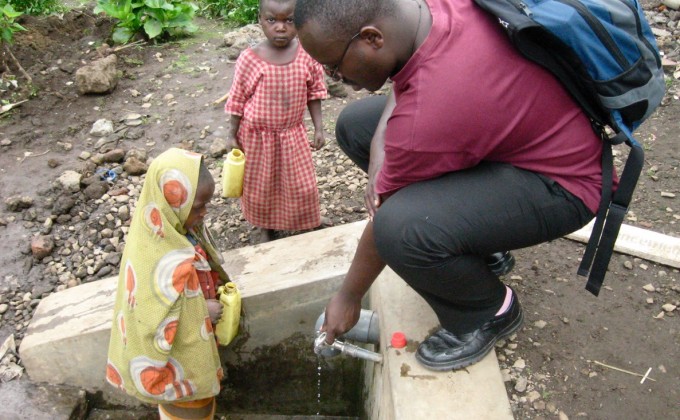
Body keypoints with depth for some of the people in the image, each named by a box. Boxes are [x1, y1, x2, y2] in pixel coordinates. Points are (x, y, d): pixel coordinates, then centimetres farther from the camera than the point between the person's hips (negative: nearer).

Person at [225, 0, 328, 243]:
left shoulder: (307, 55, -12)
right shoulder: (249, 59, -17)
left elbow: (315, 93, 0)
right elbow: (237, 100, -7)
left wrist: (319, 128, -1)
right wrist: (232, 135, -3)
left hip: (293, 134, 2)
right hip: (257, 135, -1)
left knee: (301, 185, 14)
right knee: (260, 186, 15)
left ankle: (302, 225, 40)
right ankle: (265, 227, 38)